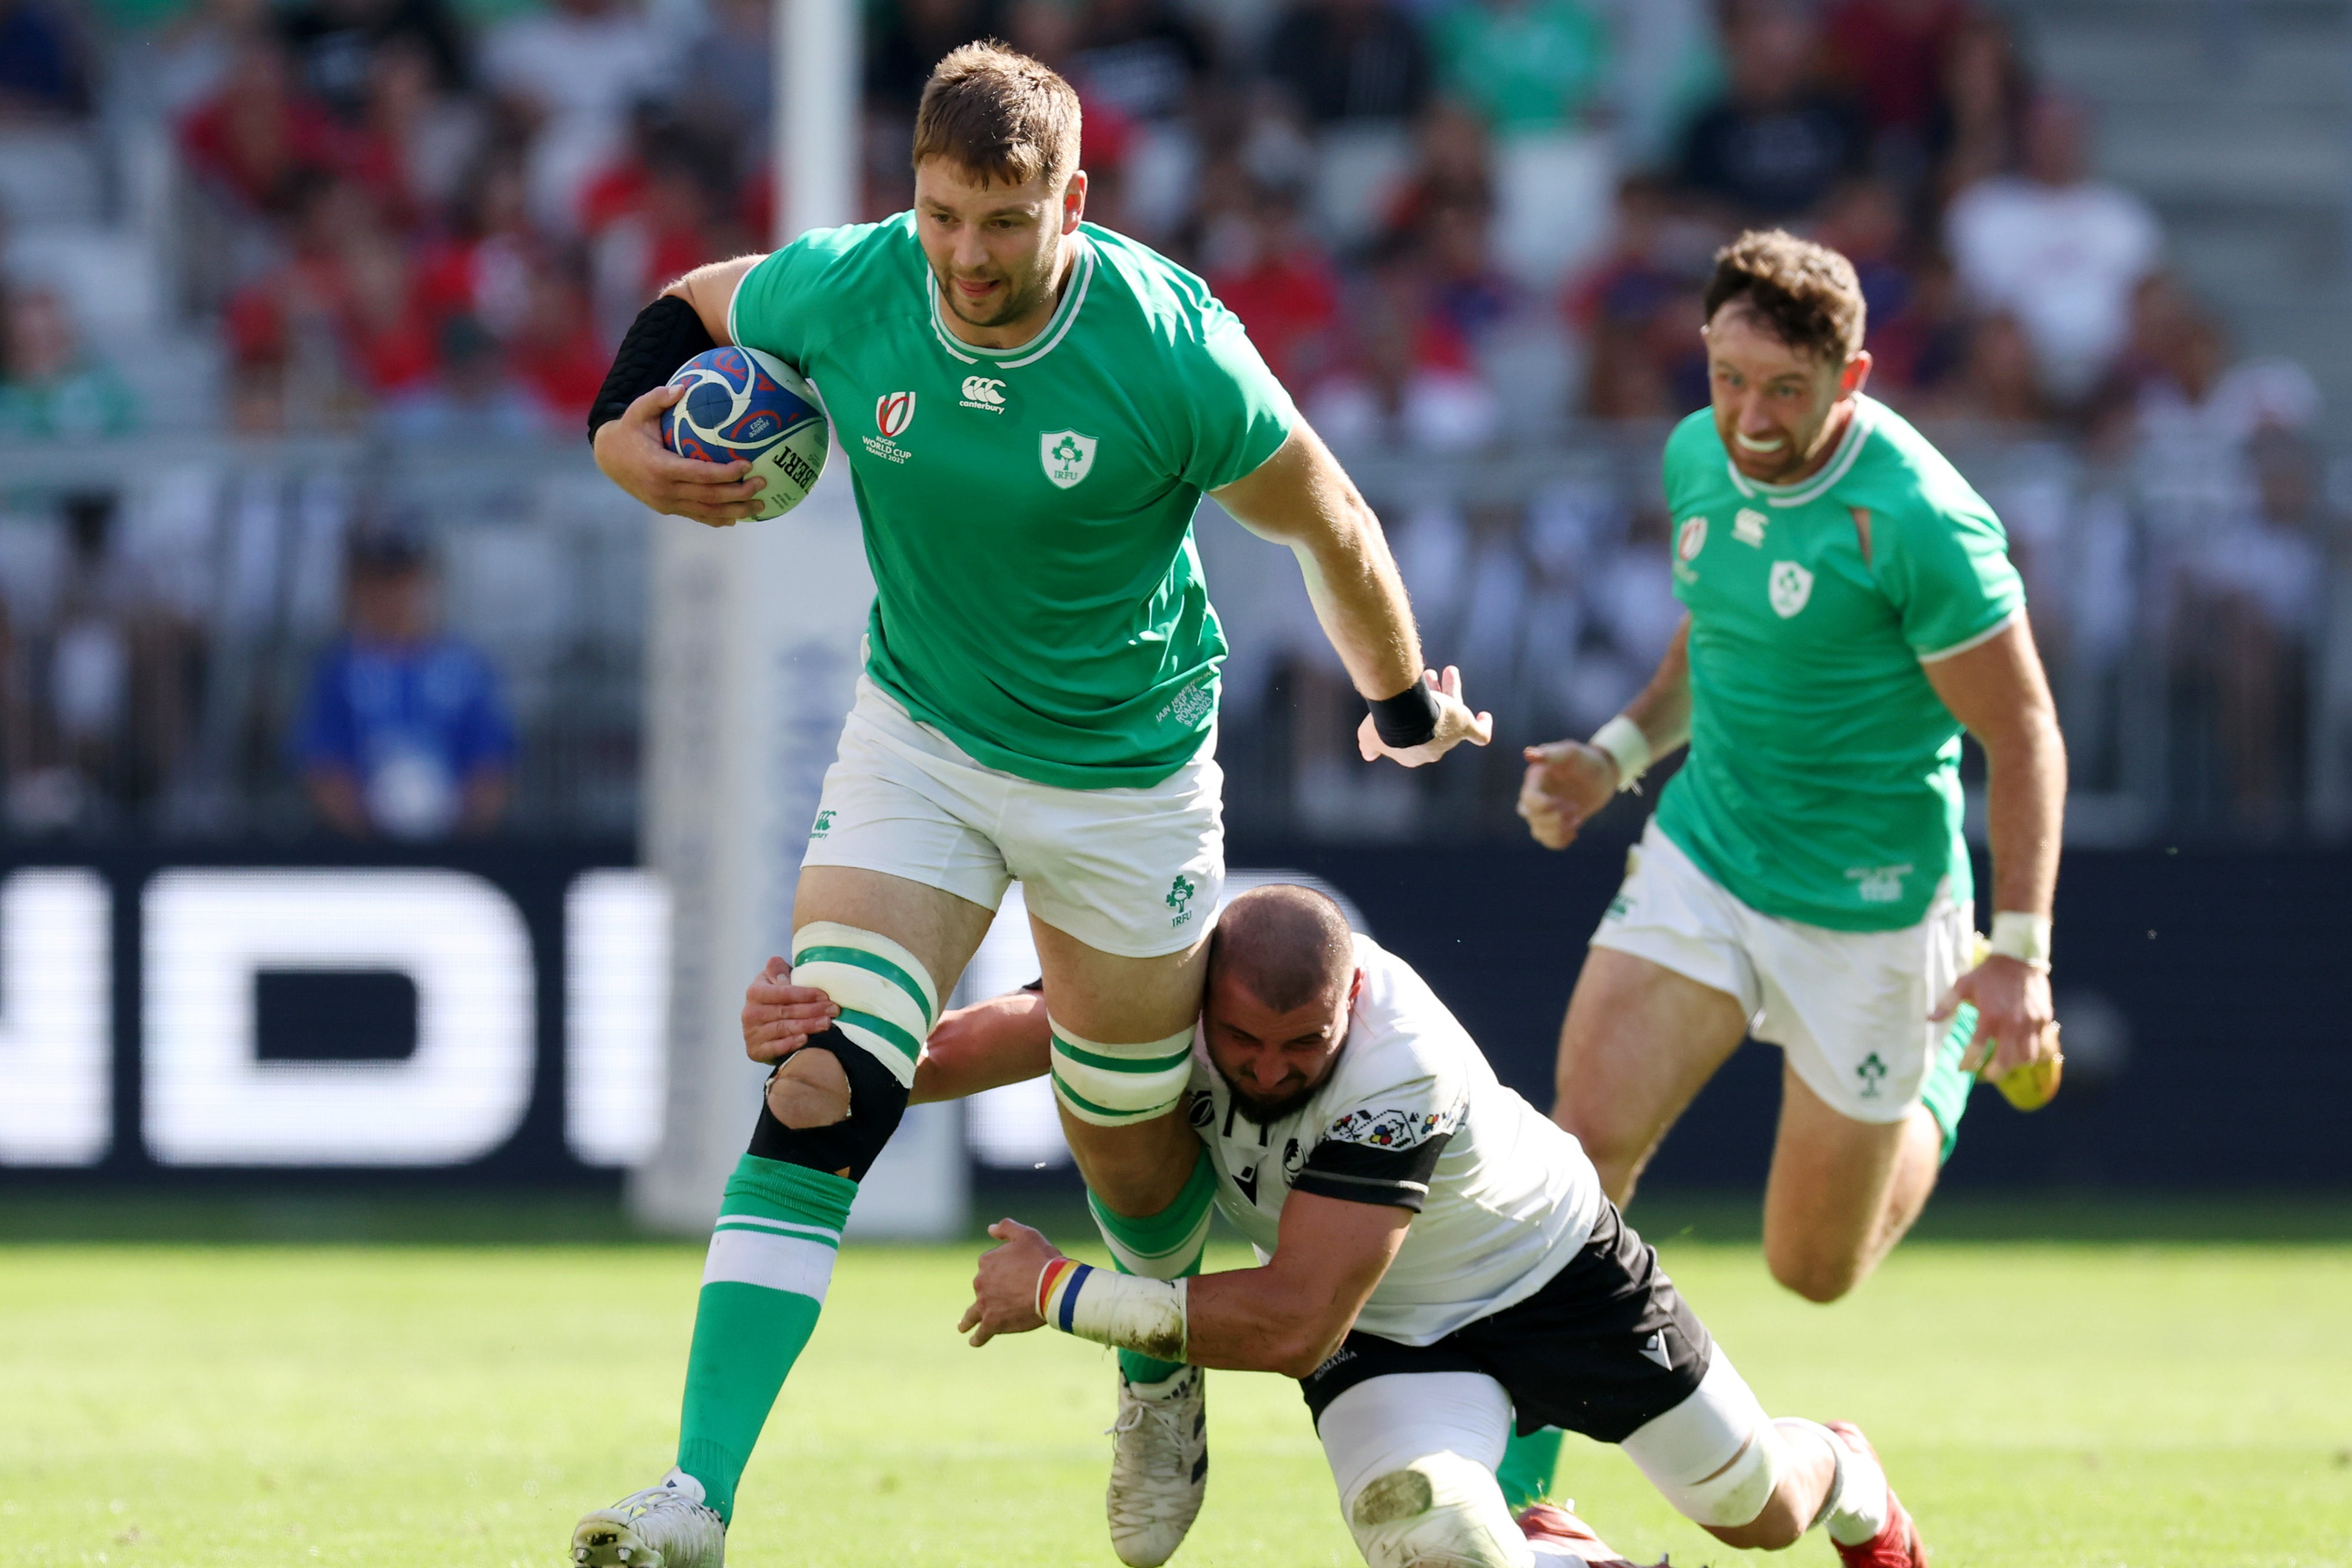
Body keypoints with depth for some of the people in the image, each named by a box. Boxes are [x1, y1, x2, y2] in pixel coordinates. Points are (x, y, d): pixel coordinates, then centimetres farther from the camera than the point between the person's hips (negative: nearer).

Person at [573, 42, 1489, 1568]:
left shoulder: (1175, 351, -25)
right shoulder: (841, 292, -17)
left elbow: (1325, 522, -8)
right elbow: (691, 308, 7)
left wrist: (1407, 703, 6)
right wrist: (627, 437, -12)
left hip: (1127, 772, -1)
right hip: (920, 737, 1)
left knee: (1128, 1143, 12)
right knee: (814, 1100, -16)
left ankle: (1160, 1379, 49)